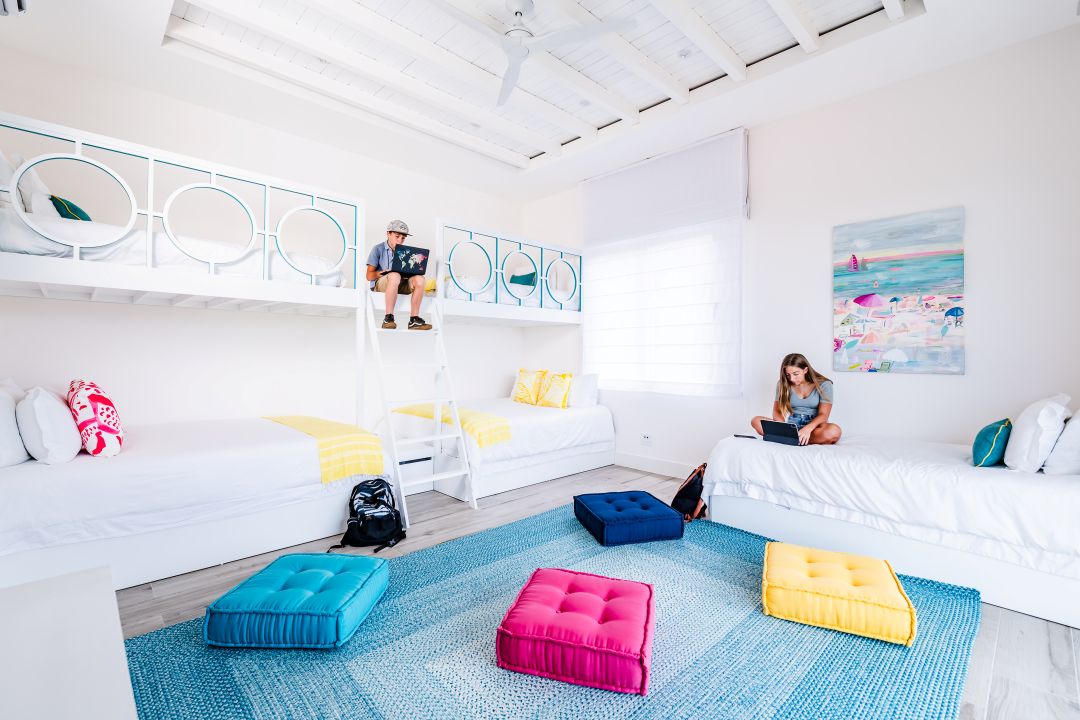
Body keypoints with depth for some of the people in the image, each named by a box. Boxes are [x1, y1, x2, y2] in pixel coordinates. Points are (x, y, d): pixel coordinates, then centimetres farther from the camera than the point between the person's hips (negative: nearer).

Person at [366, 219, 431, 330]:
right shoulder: (378, 249, 4)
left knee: (419, 278, -25)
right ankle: (388, 318, -36)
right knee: (395, 276, -38)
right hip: (380, 284, -4)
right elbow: (369, 276, -2)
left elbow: (409, 271, 13)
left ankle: (414, 319, -25)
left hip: (400, 284, 4)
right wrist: (385, 272, -19)